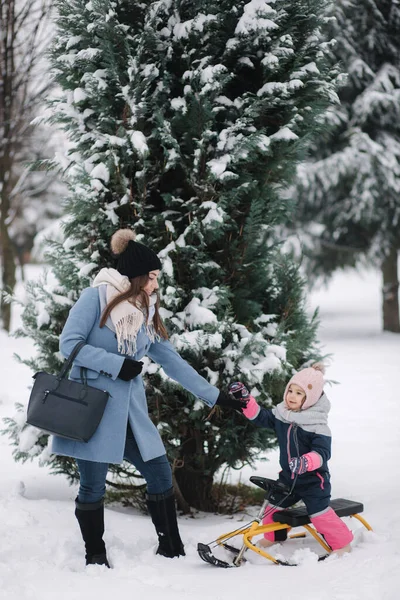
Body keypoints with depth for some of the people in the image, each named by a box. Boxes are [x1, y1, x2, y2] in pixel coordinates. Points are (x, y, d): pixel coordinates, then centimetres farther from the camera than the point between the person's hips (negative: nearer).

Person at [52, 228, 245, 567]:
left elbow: (173, 362, 13)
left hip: (131, 411, 6)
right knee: (93, 486, 0)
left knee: (160, 475, 4)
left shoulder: (147, 313, 11)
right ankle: (95, 557, 17)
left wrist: (215, 396, 11)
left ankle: (172, 550, 16)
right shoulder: (95, 298, -8)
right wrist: (117, 364, -16)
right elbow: (69, 343, -13)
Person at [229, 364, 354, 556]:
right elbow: (259, 416, 6)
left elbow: (322, 452, -30)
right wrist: (244, 399, -8)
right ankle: (273, 538, 37)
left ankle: (342, 544, 3)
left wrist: (306, 462, -48)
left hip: (313, 479, -7)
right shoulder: (281, 415, -2)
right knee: (273, 506, 13)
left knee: (320, 514, -12)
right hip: (288, 476, 7)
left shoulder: (318, 425, -22)